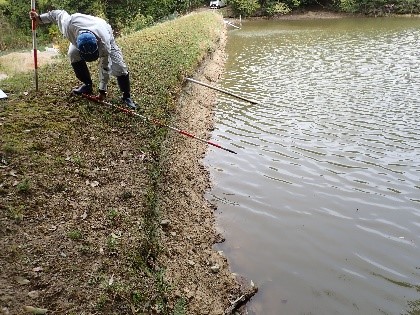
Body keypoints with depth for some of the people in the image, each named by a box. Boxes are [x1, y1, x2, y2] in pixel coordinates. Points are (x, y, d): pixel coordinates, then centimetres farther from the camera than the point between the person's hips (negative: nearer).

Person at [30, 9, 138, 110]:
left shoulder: (104, 43, -45)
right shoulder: (68, 25, -42)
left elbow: (105, 67, -33)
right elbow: (59, 13, -17)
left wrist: (102, 90, -26)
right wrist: (40, 18, -3)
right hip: (81, 37, 4)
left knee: (119, 67, -20)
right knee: (73, 54, -22)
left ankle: (126, 96, -6)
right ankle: (87, 85, -4)